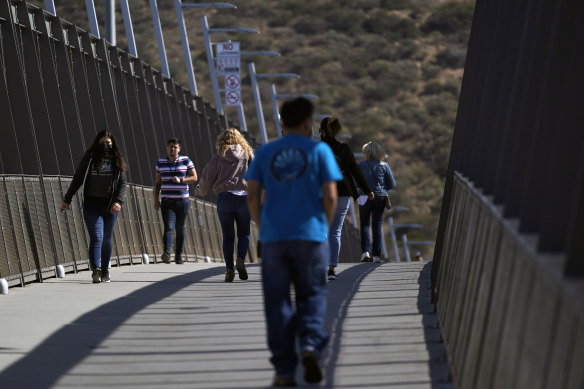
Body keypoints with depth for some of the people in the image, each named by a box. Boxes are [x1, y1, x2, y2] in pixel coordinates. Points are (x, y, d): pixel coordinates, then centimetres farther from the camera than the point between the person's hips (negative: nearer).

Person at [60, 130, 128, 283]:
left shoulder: (117, 161, 7)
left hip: (110, 207, 2)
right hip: (92, 206, -2)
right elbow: (78, 179, 9)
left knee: (107, 240, 10)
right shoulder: (89, 158, 4)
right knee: (96, 238, -15)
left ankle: (105, 272, 21)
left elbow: (123, 183, 3)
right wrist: (67, 200, 9)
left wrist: (119, 201, -14)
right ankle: (96, 270, -24)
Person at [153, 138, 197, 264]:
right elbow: (157, 183, 13)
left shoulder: (186, 161, 2)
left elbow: (194, 178, 0)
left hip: (182, 200, 0)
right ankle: (166, 253, -28)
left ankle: (178, 255, 11)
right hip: (167, 201, 0)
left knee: (180, 229, 4)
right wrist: (156, 200, 7)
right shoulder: (161, 162, 8)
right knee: (168, 228, -14)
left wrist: (181, 180, -15)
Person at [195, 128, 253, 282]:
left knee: (228, 236, 6)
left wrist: (200, 191, 29)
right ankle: (241, 260, -13)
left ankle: (229, 268, 1)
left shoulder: (218, 158, 5)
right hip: (244, 198, 0)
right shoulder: (248, 155, 6)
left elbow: (206, 179, 9)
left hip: (224, 198, 0)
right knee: (244, 233, 11)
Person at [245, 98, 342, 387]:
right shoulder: (319, 151, 2)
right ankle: (310, 344, -15)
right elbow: (330, 196, -4)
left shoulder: (265, 153, 9)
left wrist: (262, 229, 13)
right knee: (312, 295, 11)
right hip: (310, 236, -2)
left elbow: (252, 195, 3)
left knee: (277, 302, 5)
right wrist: (325, 227, 11)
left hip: (273, 237, 2)